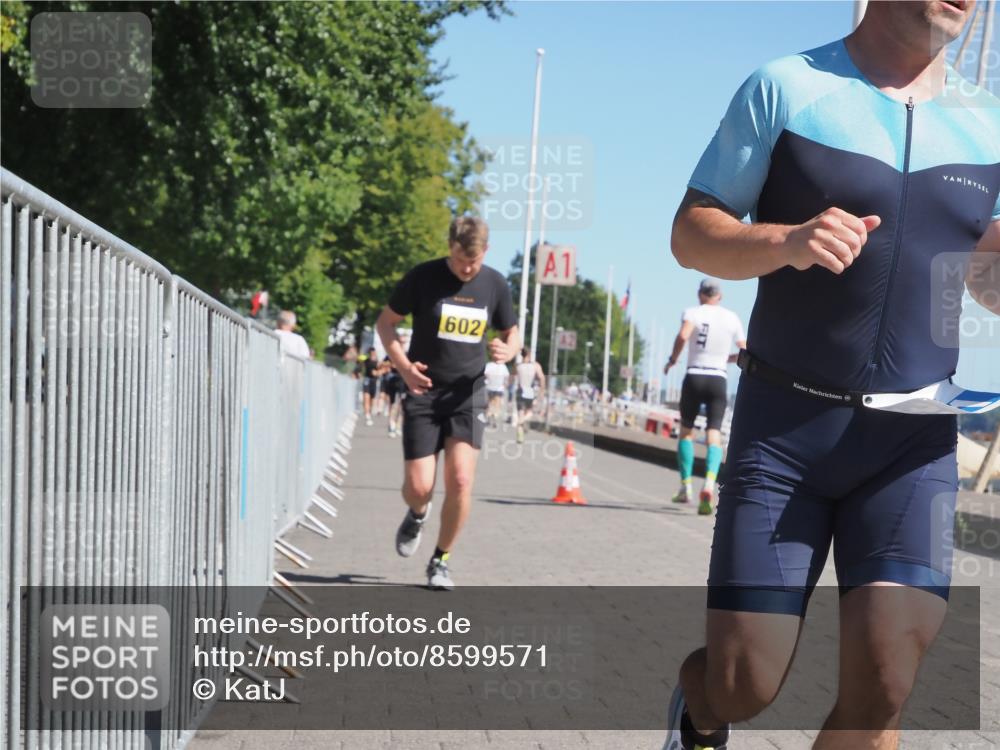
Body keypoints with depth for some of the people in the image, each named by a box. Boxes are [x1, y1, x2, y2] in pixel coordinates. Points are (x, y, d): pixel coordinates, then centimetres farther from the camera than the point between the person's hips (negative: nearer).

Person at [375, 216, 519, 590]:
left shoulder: (495, 285, 1)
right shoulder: (423, 277, -7)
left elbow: (511, 333, 14)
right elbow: (385, 322, 2)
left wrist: (507, 351, -11)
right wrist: (403, 366, -14)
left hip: (467, 393, 1)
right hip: (424, 393, -1)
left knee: (460, 480, -12)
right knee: (418, 487, -5)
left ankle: (440, 561, 7)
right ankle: (417, 515, 34)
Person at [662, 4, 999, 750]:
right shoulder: (786, 87, -2)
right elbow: (690, 233, -2)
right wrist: (784, 242, -22)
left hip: (916, 437, 3)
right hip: (785, 425, -2)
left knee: (885, 683, -11)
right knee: (744, 684, -2)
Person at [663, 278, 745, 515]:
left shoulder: (693, 313, 0)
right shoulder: (732, 318, 10)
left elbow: (683, 336, -20)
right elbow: (745, 353, 12)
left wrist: (673, 359, -5)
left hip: (694, 376, -1)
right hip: (718, 379, 1)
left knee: (686, 430, 16)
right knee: (714, 435, -2)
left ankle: (685, 486, 14)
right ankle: (709, 483, -26)